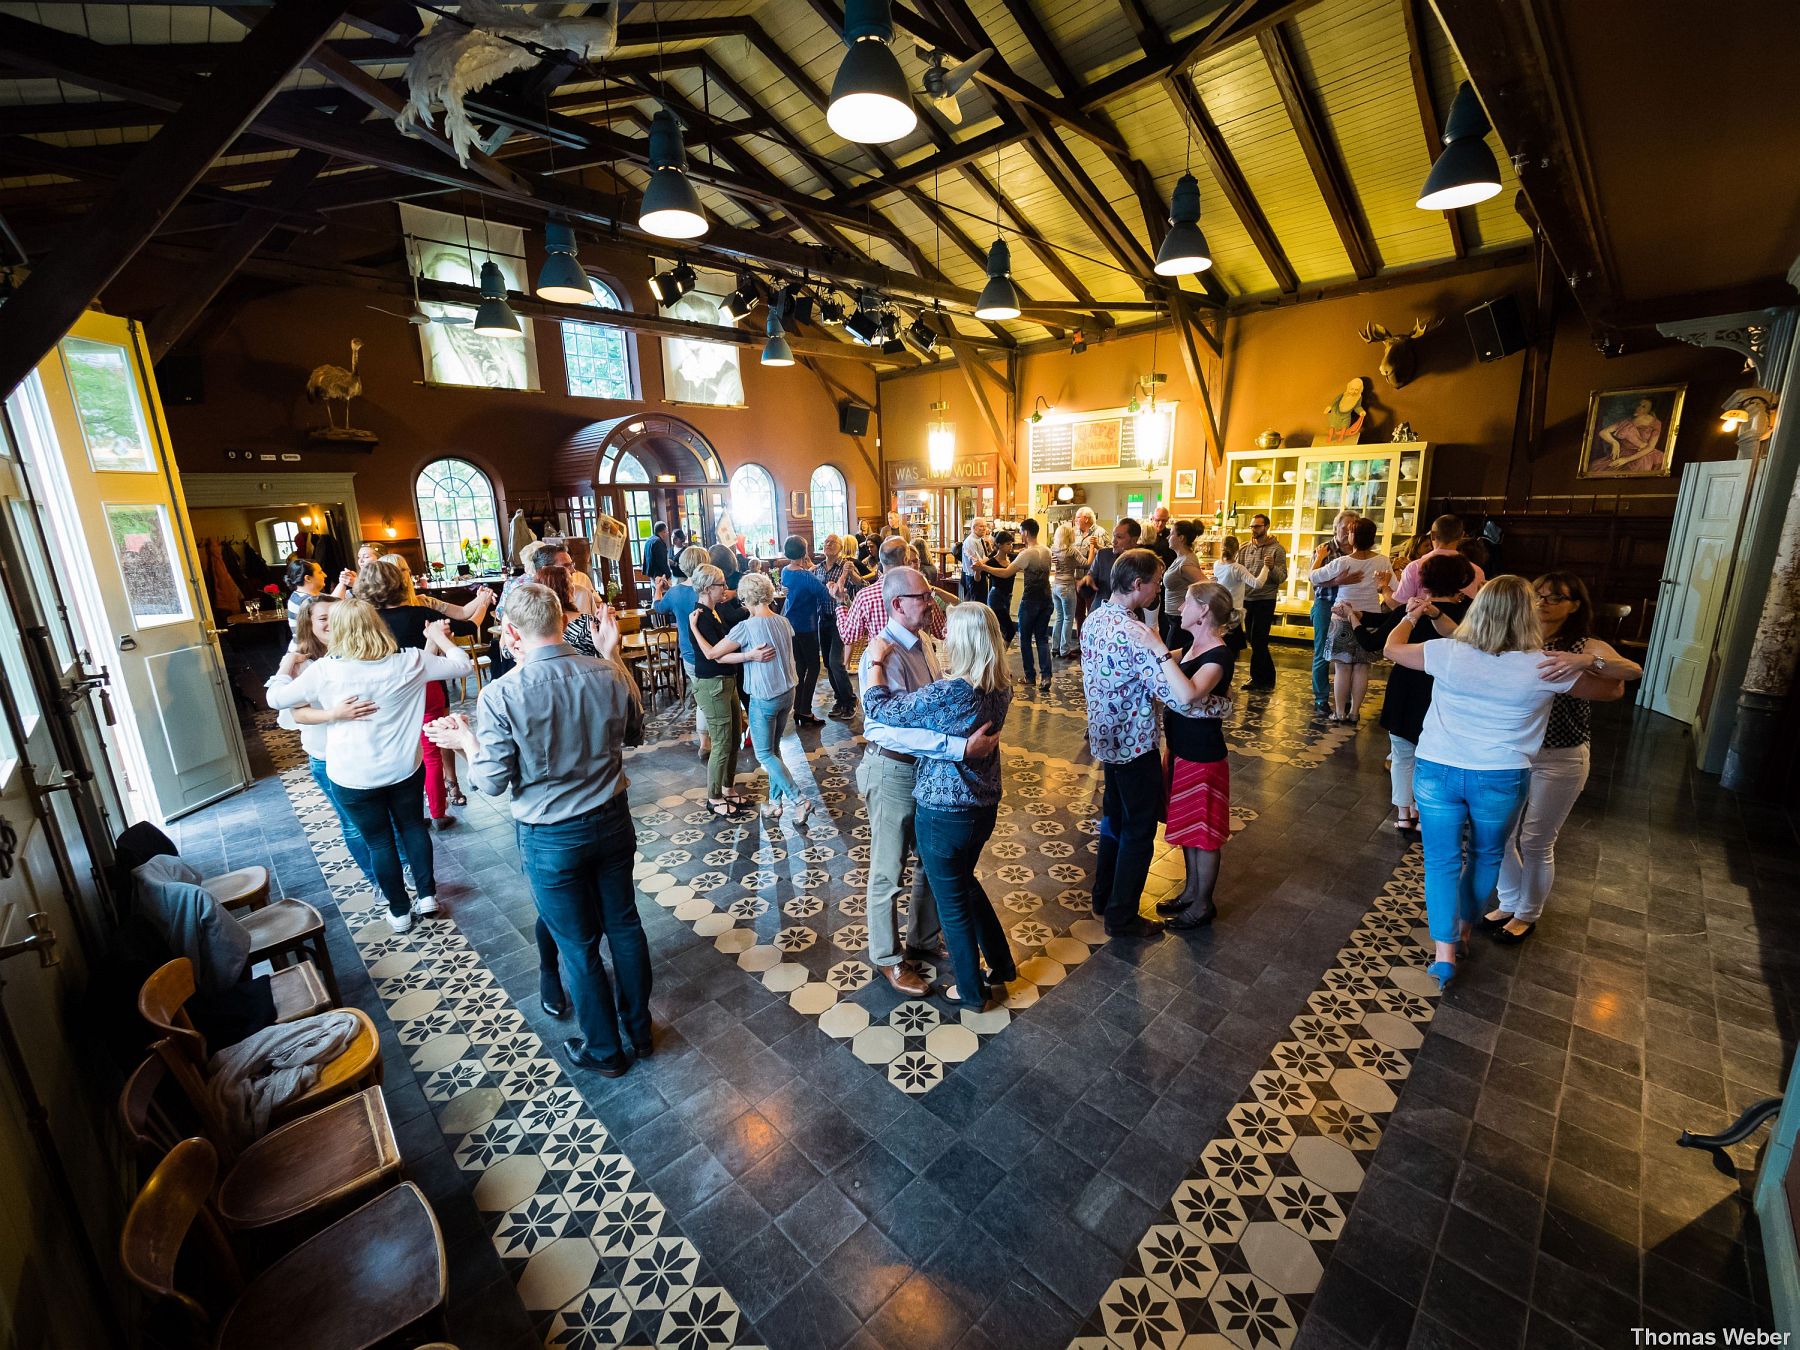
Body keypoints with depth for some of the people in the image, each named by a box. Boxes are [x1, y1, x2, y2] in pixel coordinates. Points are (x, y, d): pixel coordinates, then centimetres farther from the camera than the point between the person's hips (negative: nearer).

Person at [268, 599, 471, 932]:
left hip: (353, 777, -2)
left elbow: (275, 699, 0)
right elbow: (463, 665, -2)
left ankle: (400, 911, 28)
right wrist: (438, 636, 11)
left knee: (379, 841, 13)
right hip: (405, 768, 2)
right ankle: (427, 894, 31)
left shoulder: (324, 671, -15)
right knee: (413, 826, 22)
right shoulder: (408, 660, -12)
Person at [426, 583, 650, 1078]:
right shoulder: (607, 674, -12)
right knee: (623, 924, 21)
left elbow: (492, 782, -14)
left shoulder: (500, 694, -21)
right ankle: (639, 1027, 40)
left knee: (578, 946, 15)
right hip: (612, 821, 3)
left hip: (550, 840, -3)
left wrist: (465, 740, 5)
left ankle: (605, 1050, 35)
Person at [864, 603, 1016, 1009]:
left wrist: (876, 661, -6)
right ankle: (1002, 964, 43)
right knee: (964, 881, 30)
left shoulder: (947, 694, -28)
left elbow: (878, 708, -18)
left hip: (944, 811, -7)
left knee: (953, 901, 14)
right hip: (985, 804, 7)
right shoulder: (1001, 688, -4)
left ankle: (973, 992, 34)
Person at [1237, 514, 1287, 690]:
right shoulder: (1245, 549, 9)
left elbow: (1282, 577, -10)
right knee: (1253, 639, 12)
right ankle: (1267, 678, 25)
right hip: (1247, 599, 6)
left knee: (1258, 641, -5)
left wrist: (1272, 567, -29)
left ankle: (1258, 678, 8)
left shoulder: (1277, 549, -6)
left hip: (1265, 600, -6)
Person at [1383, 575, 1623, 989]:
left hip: (1437, 771, 0)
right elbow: (1614, 690, 7)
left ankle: (1445, 953, 7)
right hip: (1501, 779, 1)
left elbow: (1392, 649, 4)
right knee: (1486, 857, 23)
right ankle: (1465, 925, 41)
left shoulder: (1450, 654, -12)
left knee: (1442, 860, 9)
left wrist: (1410, 616, 22)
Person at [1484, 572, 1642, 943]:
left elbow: (1634, 671, -26)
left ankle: (1528, 915, 30)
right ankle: (1508, 904, 35)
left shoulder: (1586, 646, -8)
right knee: (1503, 836, 12)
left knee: (1536, 843, 8)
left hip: (1559, 760, -3)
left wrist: (1586, 661, -43)